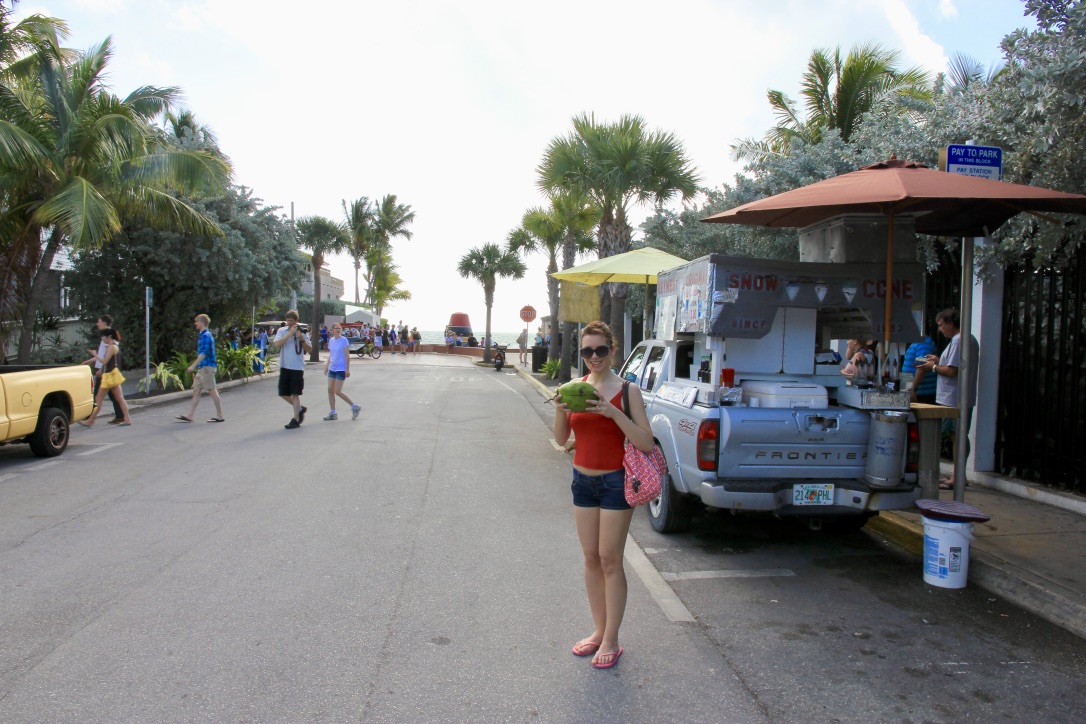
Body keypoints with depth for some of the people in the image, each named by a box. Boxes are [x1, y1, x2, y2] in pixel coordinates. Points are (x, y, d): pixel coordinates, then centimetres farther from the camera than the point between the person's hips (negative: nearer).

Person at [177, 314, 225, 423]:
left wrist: (193, 365, -24)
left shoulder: (206, 336, -14)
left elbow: (204, 353, -22)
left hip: (207, 368, -10)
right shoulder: (203, 335, 17)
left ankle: (220, 416, -1)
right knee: (196, 391, 9)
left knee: (212, 391, -6)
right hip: (202, 368, 10)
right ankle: (190, 416, 11)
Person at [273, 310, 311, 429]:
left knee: (295, 394, -2)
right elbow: (277, 343, -13)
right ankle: (300, 409, 29)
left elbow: (309, 349, 1)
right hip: (284, 367, 3)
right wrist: (290, 333, -19)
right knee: (283, 393, 8)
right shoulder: (282, 331, 4)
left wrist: (302, 340, -16)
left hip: (297, 367, -3)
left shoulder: (302, 332, 1)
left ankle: (296, 420, 3)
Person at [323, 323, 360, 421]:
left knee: (338, 391, -9)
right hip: (332, 369, 7)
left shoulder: (344, 340, -10)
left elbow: (347, 356, -10)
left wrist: (347, 369, -13)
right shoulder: (331, 340, 9)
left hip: (341, 369, -7)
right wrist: (327, 366, 14)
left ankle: (354, 407, 6)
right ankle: (333, 413, 12)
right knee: (330, 390, 4)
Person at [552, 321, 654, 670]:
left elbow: (645, 442, -16)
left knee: (610, 560, 0)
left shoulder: (627, 390, -10)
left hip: (615, 482, -5)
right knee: (591, 559, 12)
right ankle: (599, 631, 26)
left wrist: (613, 412, -26)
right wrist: (560, 412, -15)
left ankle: (611, 641, 12)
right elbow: (561, 439, 5)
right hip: (583, 480, 5)